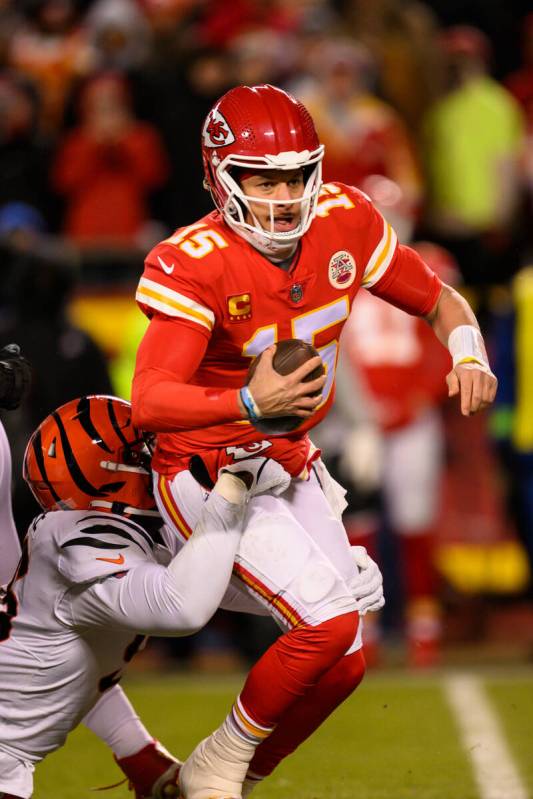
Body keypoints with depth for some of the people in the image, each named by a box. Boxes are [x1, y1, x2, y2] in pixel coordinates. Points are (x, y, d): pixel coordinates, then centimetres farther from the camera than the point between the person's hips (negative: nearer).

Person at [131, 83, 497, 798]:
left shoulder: (345, 221, -8)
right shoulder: (196, 263, -25)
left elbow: (440, 300, 7)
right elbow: (147, 402, -36)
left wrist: (470, 357, -15)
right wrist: (250, 404, -52)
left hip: (292, 467, 7)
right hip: (210, 470, -7)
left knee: (342, 664, 7)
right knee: (330, 622, -22)